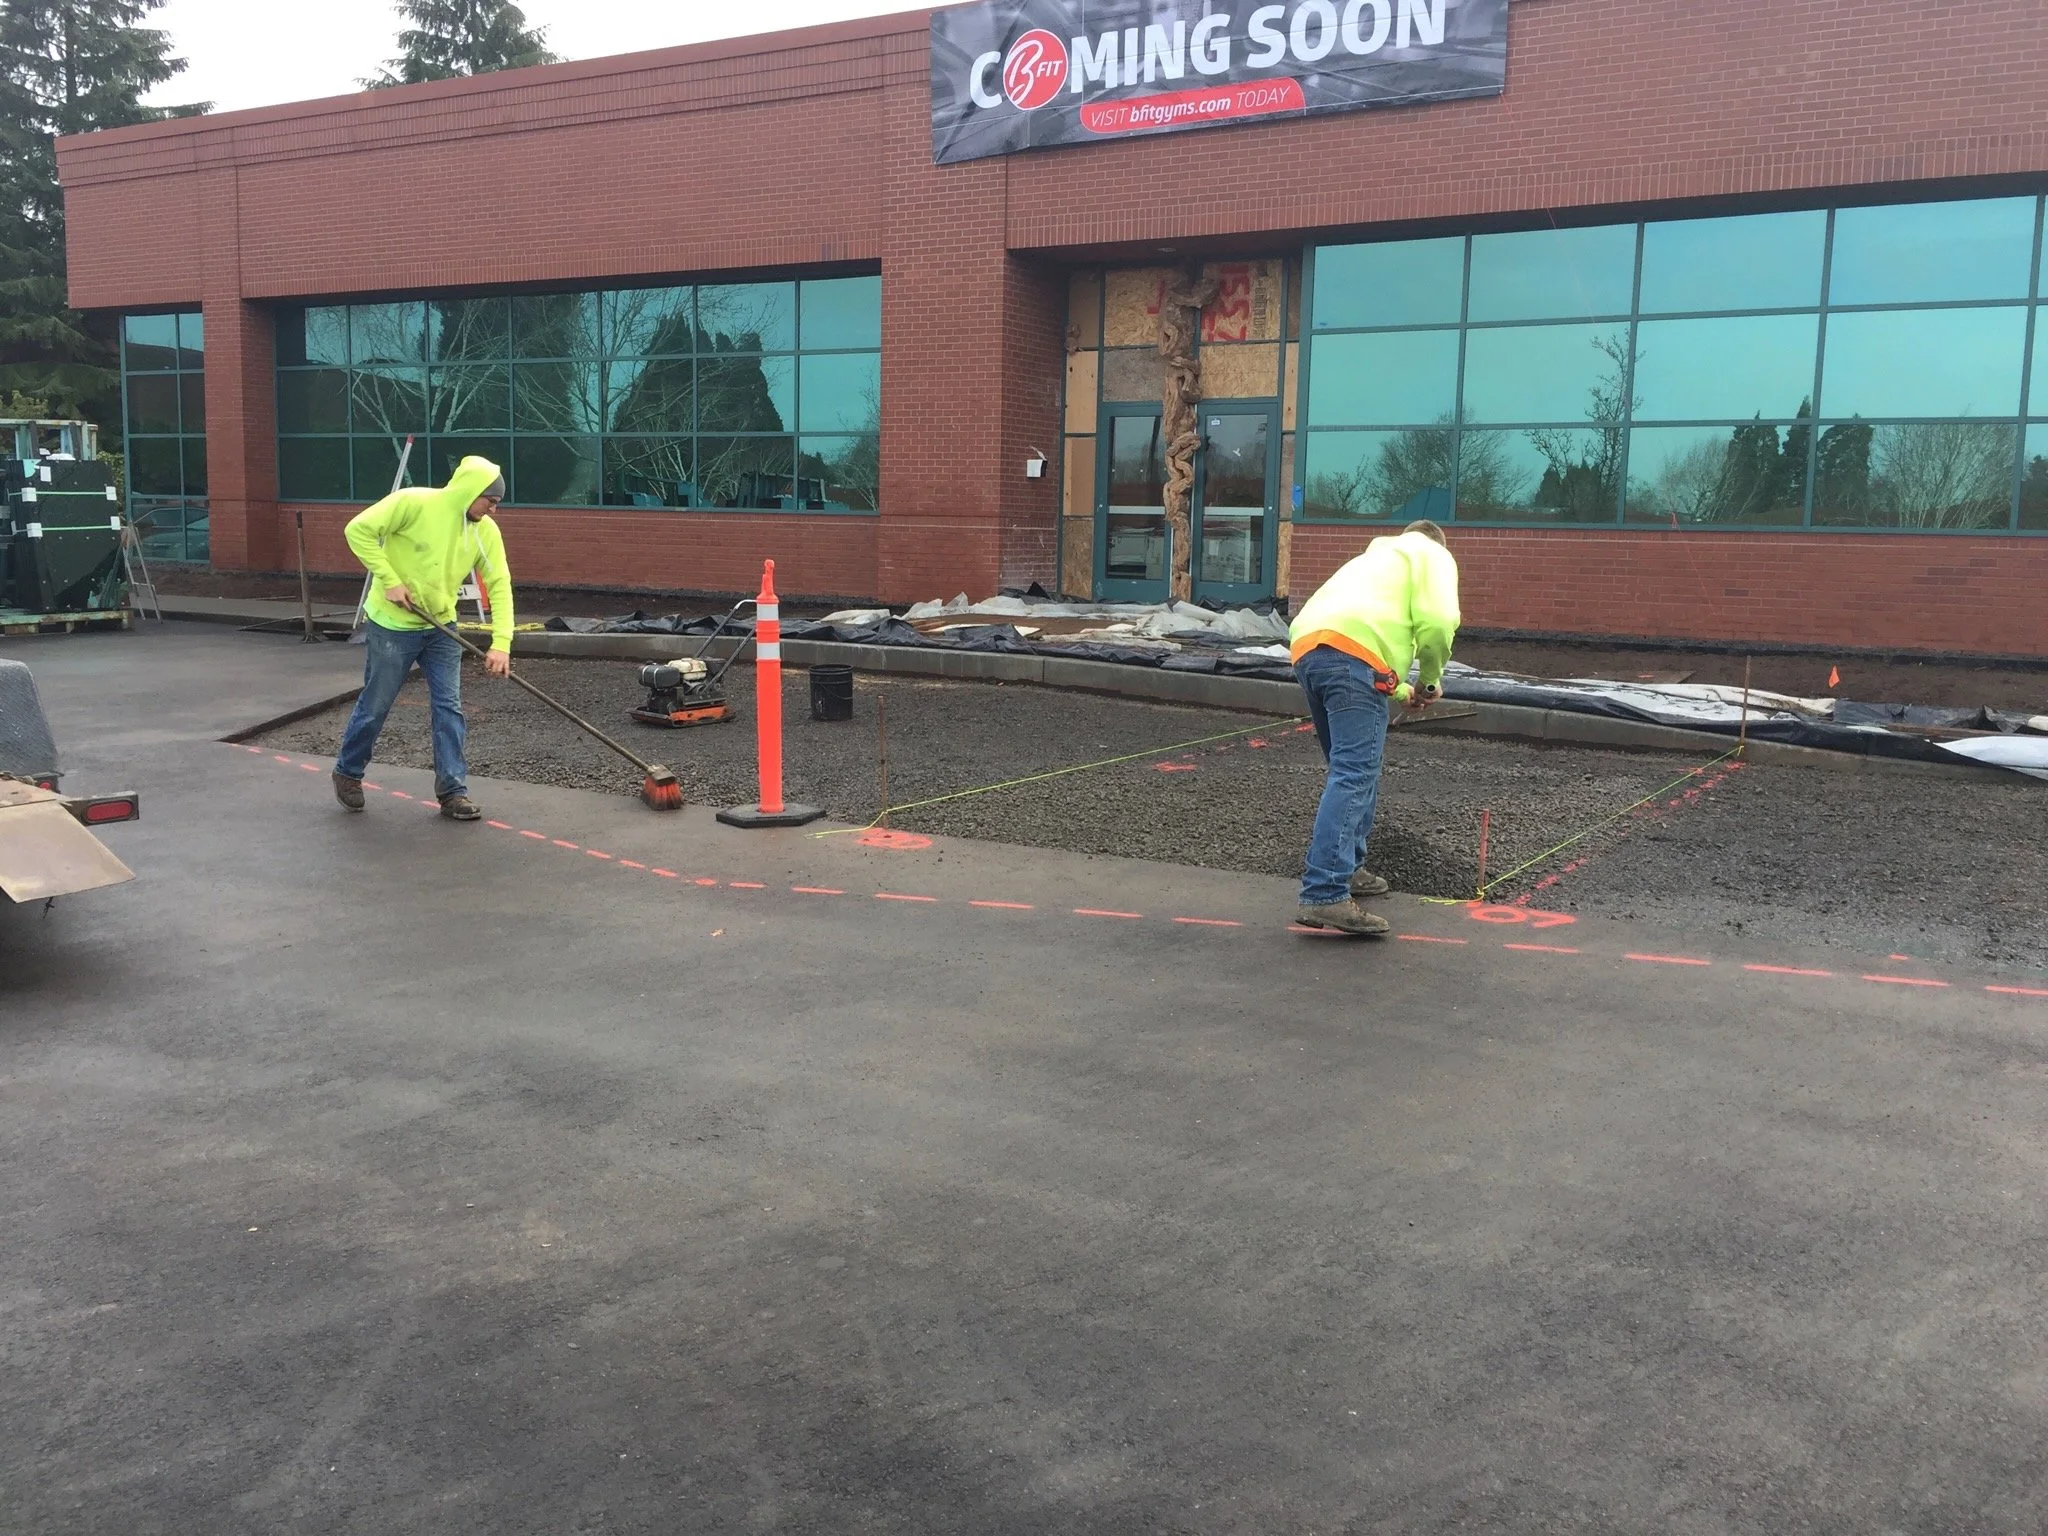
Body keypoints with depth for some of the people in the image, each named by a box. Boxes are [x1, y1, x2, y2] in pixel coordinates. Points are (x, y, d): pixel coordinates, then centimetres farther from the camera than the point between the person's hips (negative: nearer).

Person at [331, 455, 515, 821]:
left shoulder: (486, 531, -7)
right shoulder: (414, 502, -21)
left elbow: (499, 585, -9)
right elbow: (359, 530, -18)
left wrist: (501, 643, -19)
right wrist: (390, 581, -22)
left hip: (440, 627, 4)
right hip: (393, 624, -4)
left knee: (449, 707, -1)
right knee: (375, 705, 8)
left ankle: (453, 790, 7)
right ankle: (348, 773, 31)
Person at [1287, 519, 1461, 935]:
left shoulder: (1376, 558, 41)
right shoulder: (1432, 554, 18)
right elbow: (1436, 623, 0)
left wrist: (1401, 691, 40)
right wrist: (1430, 680, 14)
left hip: (1307, 647, 8)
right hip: (1352, 653, -8)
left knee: (1351, 769, 22)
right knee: (1353, 776, -14)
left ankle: (1347, 869, 29)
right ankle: (1325, 896, -23)